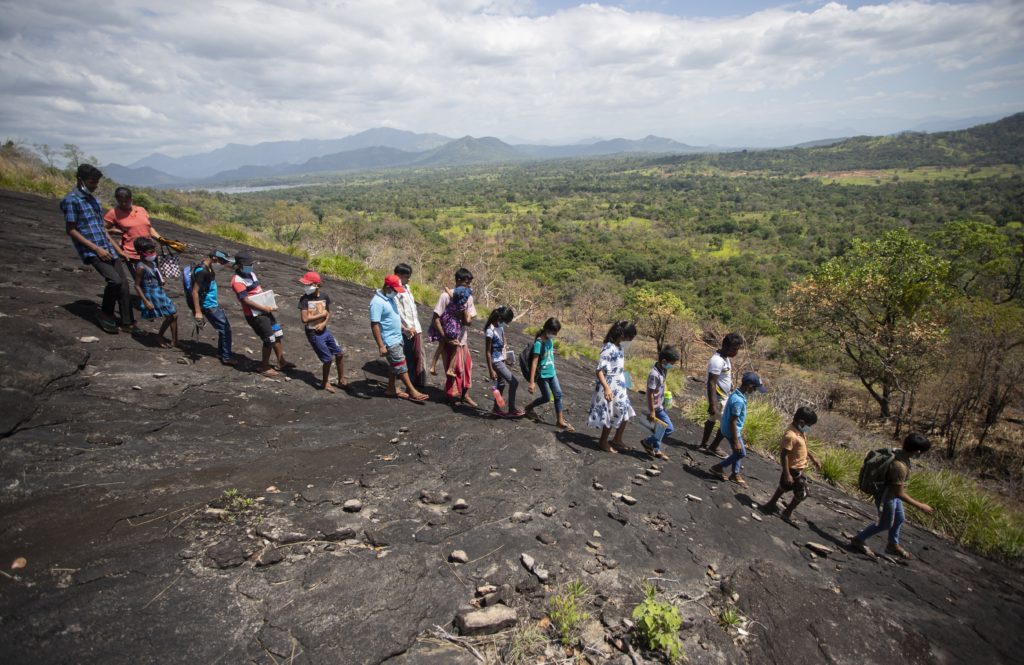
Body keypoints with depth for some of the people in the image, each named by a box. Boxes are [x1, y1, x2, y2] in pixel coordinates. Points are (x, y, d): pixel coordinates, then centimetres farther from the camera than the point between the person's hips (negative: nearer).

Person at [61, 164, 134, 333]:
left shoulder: (92, 199, 17)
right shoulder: (71, 200, -6)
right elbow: (71, 230, -10)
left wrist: (115, 248, 19)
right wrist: (96, 249, -15)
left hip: (107, 249, 7)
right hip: (91, 251, -7)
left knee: (124, 284, 0)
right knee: (115, 280, -22)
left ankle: (127, 323, 7)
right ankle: (105, 315, -1)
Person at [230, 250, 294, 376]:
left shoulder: (251, 274, 9)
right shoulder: (237, 281, -19)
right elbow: (246, 300, -22)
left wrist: (270, 304, 3)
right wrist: (264, 308, -21)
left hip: (264, 311, 9)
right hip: (254, 315, -9)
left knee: (277, 335, 15)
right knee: (269, 340, -2)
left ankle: (281, 362, 30)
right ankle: (264, 367, 16)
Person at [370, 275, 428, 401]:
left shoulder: (390, 298, 6)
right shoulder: (378, 302, -22)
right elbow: (374, 325, -24)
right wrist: (381, 346, -25)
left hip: (397, 338, 9)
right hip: (389, 341, -9)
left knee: (394, 365, 17)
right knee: (401, 366, -2)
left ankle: (391, 389, 29)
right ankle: (412, 392, 5)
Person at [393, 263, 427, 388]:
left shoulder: (406, 287, 13)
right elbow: (395, 313, -20)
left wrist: (416, 326, 9)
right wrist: (405, 329, -23)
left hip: (416, 328, 7)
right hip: (406, 331, -7)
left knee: (419, 356, 10)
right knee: (408, 358, 2)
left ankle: (420, 383, 20)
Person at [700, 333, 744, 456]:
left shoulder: (725, 357, 3)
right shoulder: (717, 361, -28)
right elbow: (711, 383, -29)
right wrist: (712, 405, -30)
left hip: (722, 395, 10)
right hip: (718, 397, -10)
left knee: (712, 420, 20)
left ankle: (703, 444, 33)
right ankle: (713, 447, 13)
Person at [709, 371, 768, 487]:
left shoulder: (737, 393, -1)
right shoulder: (739, 401, -31)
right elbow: (733, 422, -27)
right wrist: (736, 441, -20)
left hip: (730, 429, 9)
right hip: (731, 431, -9)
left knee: (739, 452, 20)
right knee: (741, 453, 8)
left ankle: (735, 474, 34)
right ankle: (718, 467, 17)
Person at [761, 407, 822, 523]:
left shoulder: (800, 431, -2)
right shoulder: (791, 436, -32)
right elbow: (784, 455, -28)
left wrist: (813, 458, 17)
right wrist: (787, 474, -25)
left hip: (799, 467, 9)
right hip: (794, 469, -9)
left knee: (784, 487, 24)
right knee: (802, 494, 5)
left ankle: (771, 504, 40)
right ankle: (787, 513, 22)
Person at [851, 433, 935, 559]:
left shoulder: (898, 453, -11)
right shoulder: (900, 466, -37)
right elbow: (900, 494, -29)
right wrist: (920, 506, -20)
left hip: (891, 493, 9)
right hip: (886, 497, -9)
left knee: (899, 519, 26)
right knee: (885, 524, 13)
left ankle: (893, 545, 46)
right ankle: (858, 540, 28)